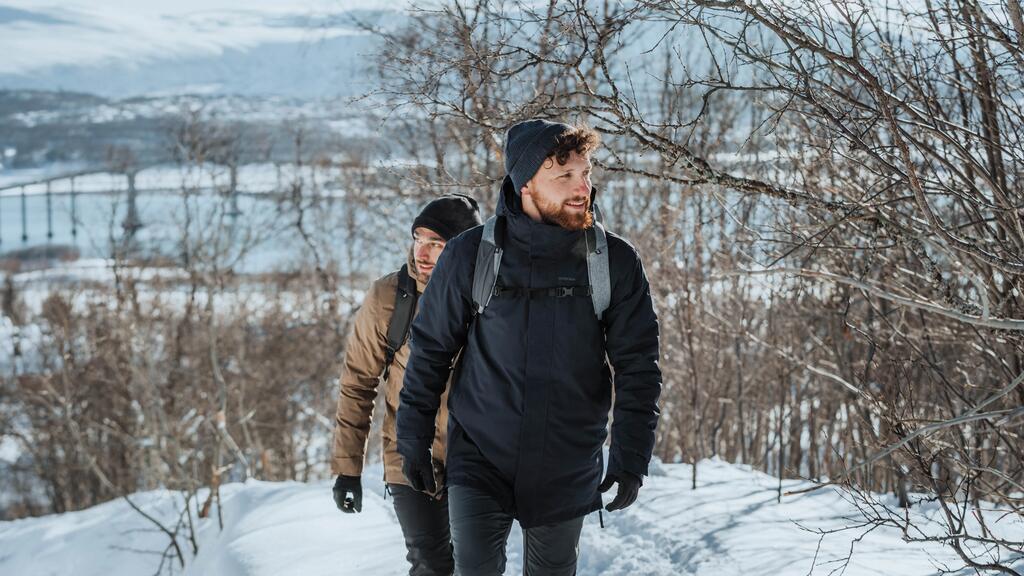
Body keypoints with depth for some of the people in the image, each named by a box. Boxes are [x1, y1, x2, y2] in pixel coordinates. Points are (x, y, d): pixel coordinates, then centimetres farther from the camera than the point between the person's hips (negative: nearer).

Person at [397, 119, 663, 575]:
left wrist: (630, 457, -8)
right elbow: (430, 353, 2)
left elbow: (637, 367, -2)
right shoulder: (471, 255, -7)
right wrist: (413, 441, 3)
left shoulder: (615, 262, -5)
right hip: (479, 458, -1)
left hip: (567, 471, 2)